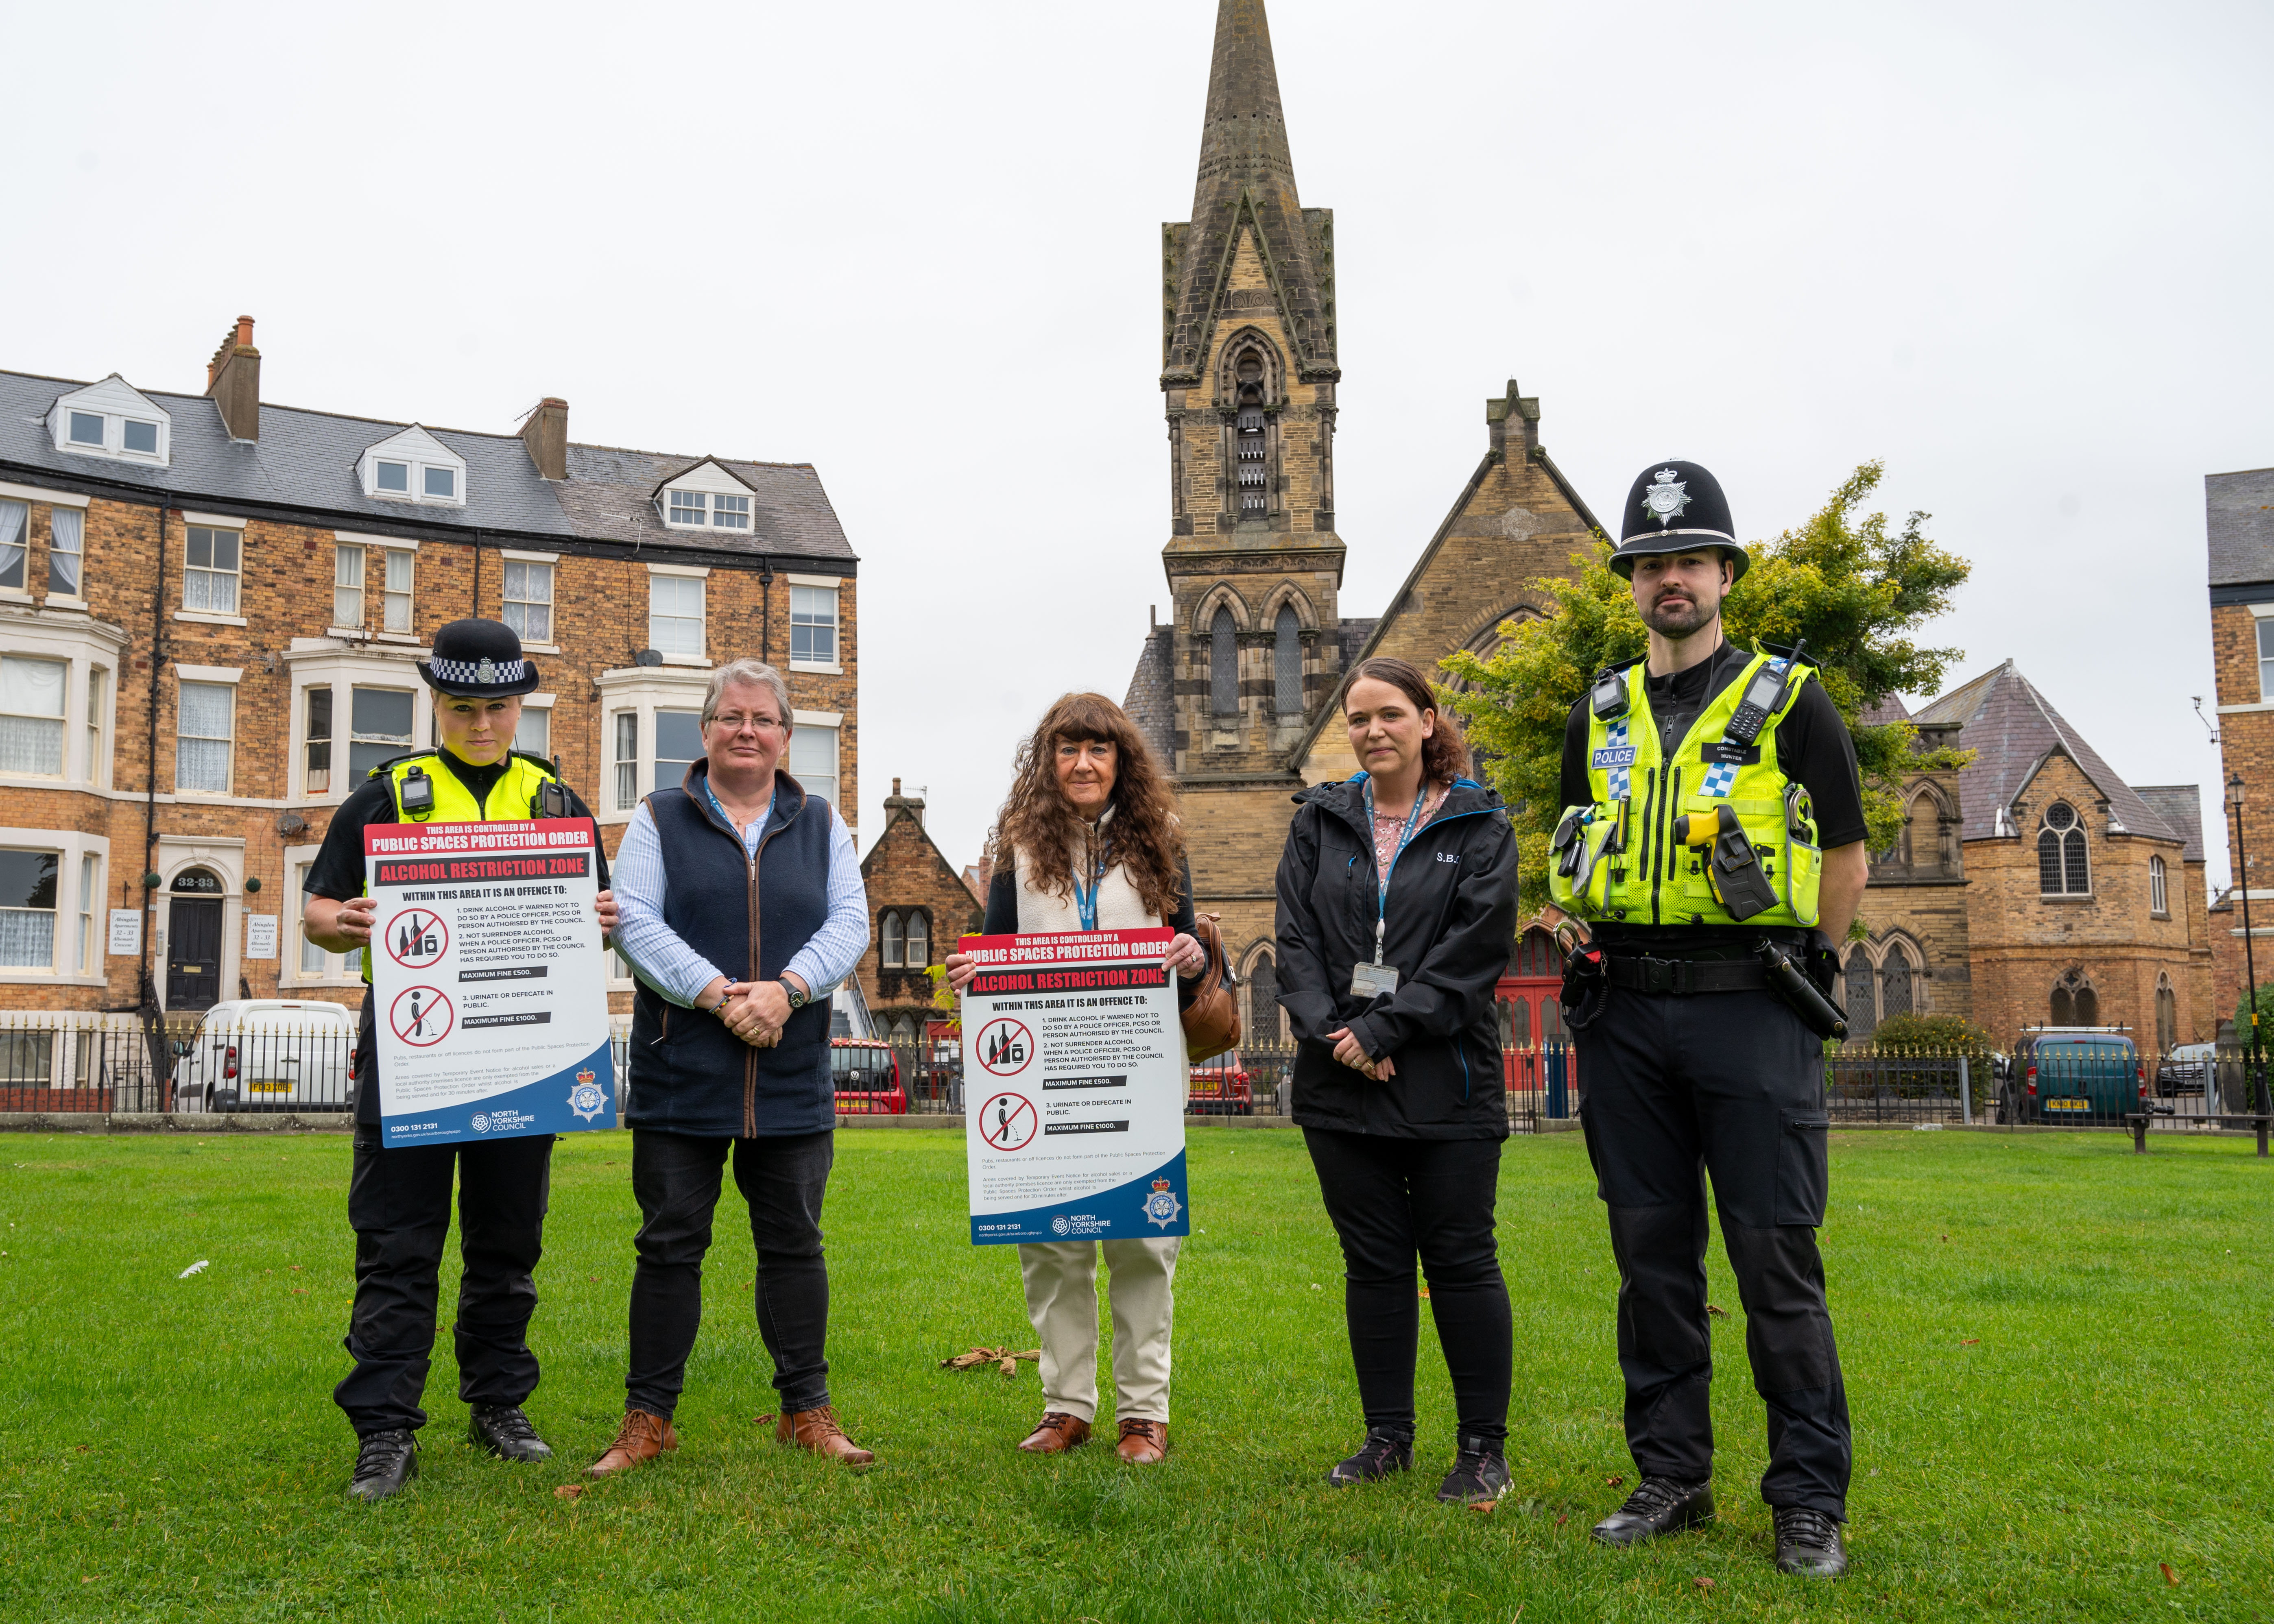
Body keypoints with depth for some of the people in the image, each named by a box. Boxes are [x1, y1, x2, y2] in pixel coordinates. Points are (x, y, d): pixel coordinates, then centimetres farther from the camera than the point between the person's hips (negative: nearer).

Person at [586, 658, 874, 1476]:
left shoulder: (822, 825, 12)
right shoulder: (659, 819, 6)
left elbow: (849, 924, 2)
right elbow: (635, 923, -5)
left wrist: (787, 990, -15)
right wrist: (717, 995, -17)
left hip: (793, 1076, 2)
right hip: (680, 1073, -1)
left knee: (794, 1243, 8)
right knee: (670, 1244, 4)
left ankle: (808, 1410, 19)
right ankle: (649, 1417, 14)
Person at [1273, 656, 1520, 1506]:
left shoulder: (1479, 826, 2)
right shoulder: (1319, 823, 11)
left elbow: (1476, 948, -8)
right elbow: (1297, 941, 3)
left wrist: (1384, 1028, -15)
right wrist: (1332, 1032, -12)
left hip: (1448, 1084, -3)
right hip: (1342, 1086, 3)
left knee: (1461, 1260, 2)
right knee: (1372, 1261, 10)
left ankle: (1483, 1447, 13)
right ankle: (1387, 1436, 22)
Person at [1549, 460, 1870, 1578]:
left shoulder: (1789, 701, 2)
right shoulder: (1599, 715, 13)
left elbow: (1845, 858, 5)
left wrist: (1789, 976, 4)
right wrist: (1602, 960, 12)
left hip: (1751, 1015, -4)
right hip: (1626, 1017, 4)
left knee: (1778, 1261, -1)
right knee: (1651, 1255, 9)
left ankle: (1809, 1503, 10)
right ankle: (1671, 1476, 21)